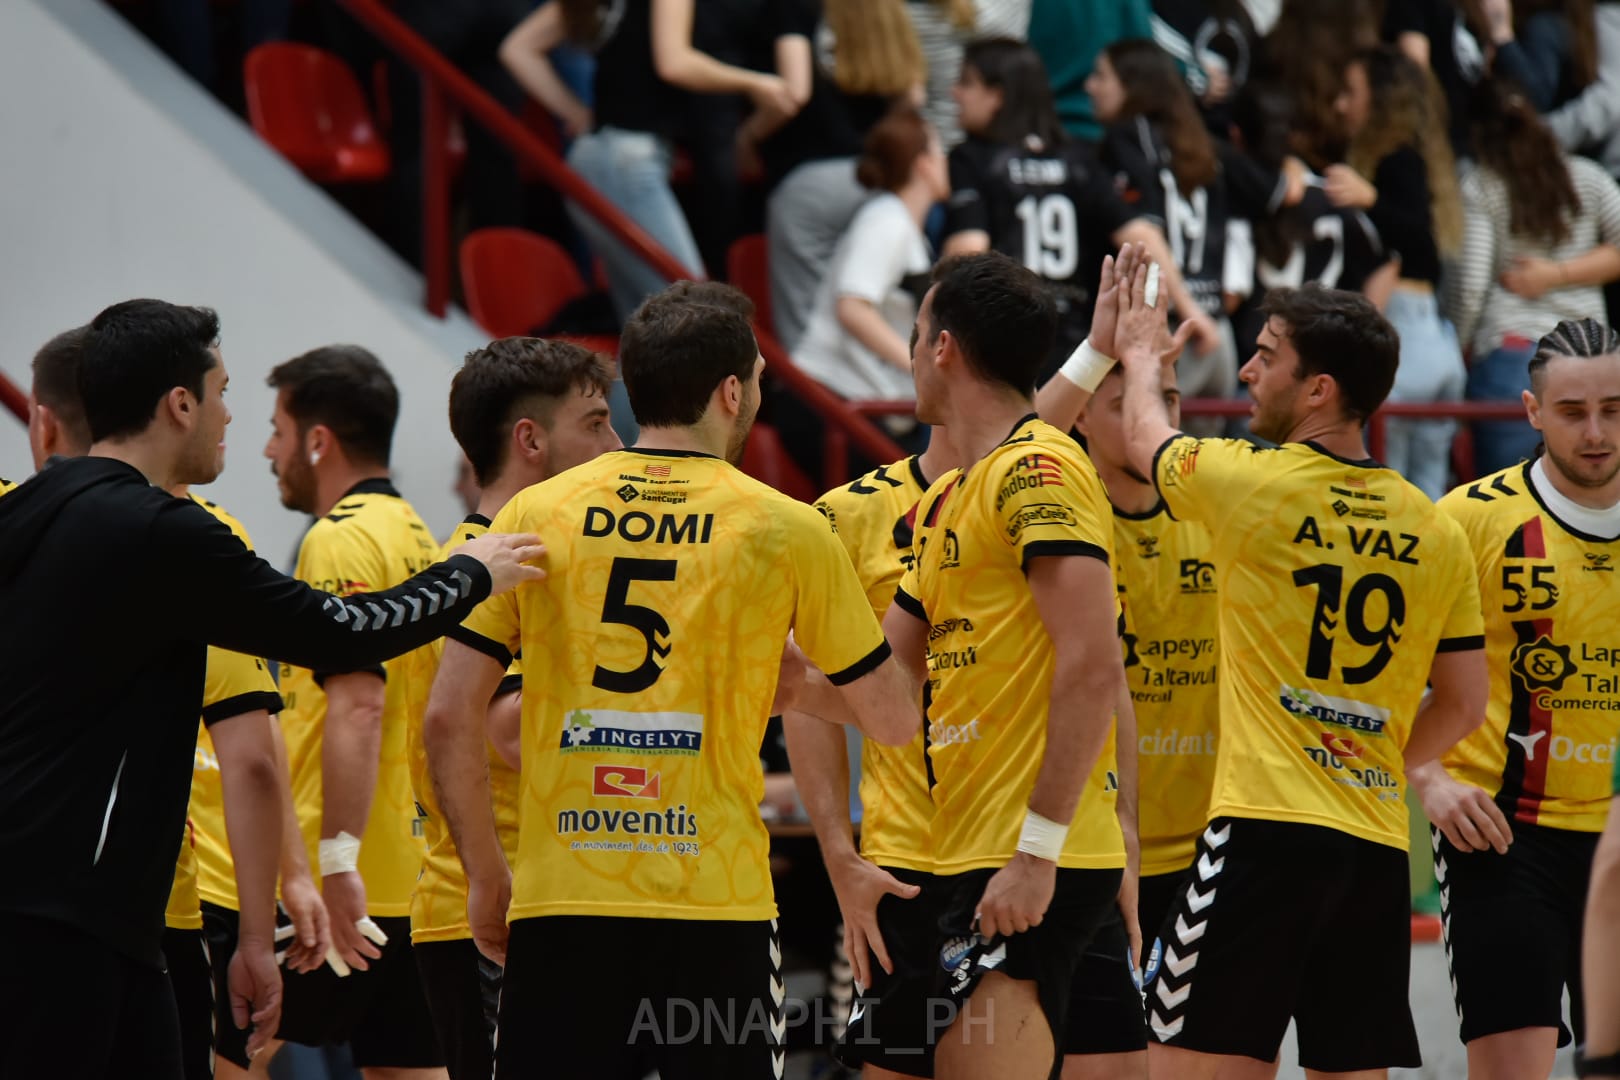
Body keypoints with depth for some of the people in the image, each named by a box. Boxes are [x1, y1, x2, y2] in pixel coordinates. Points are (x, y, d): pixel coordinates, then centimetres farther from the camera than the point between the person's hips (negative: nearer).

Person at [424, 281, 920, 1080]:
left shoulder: (534, 515, 5)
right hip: (717, 910, -2)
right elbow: (894, 722, 8)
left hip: (558, 905, 2)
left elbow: (449, 721, 2)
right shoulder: (784, 529, 1)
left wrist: (486, 878, 12)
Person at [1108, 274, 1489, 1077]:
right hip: (1378, 844, 5)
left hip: (1266, 833, -5)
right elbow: (1463, 706, 15)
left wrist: (1140, 353, 37)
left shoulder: (1245, 482, -5)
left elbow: (1145, 438, 17)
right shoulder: (1435, 531, 8)